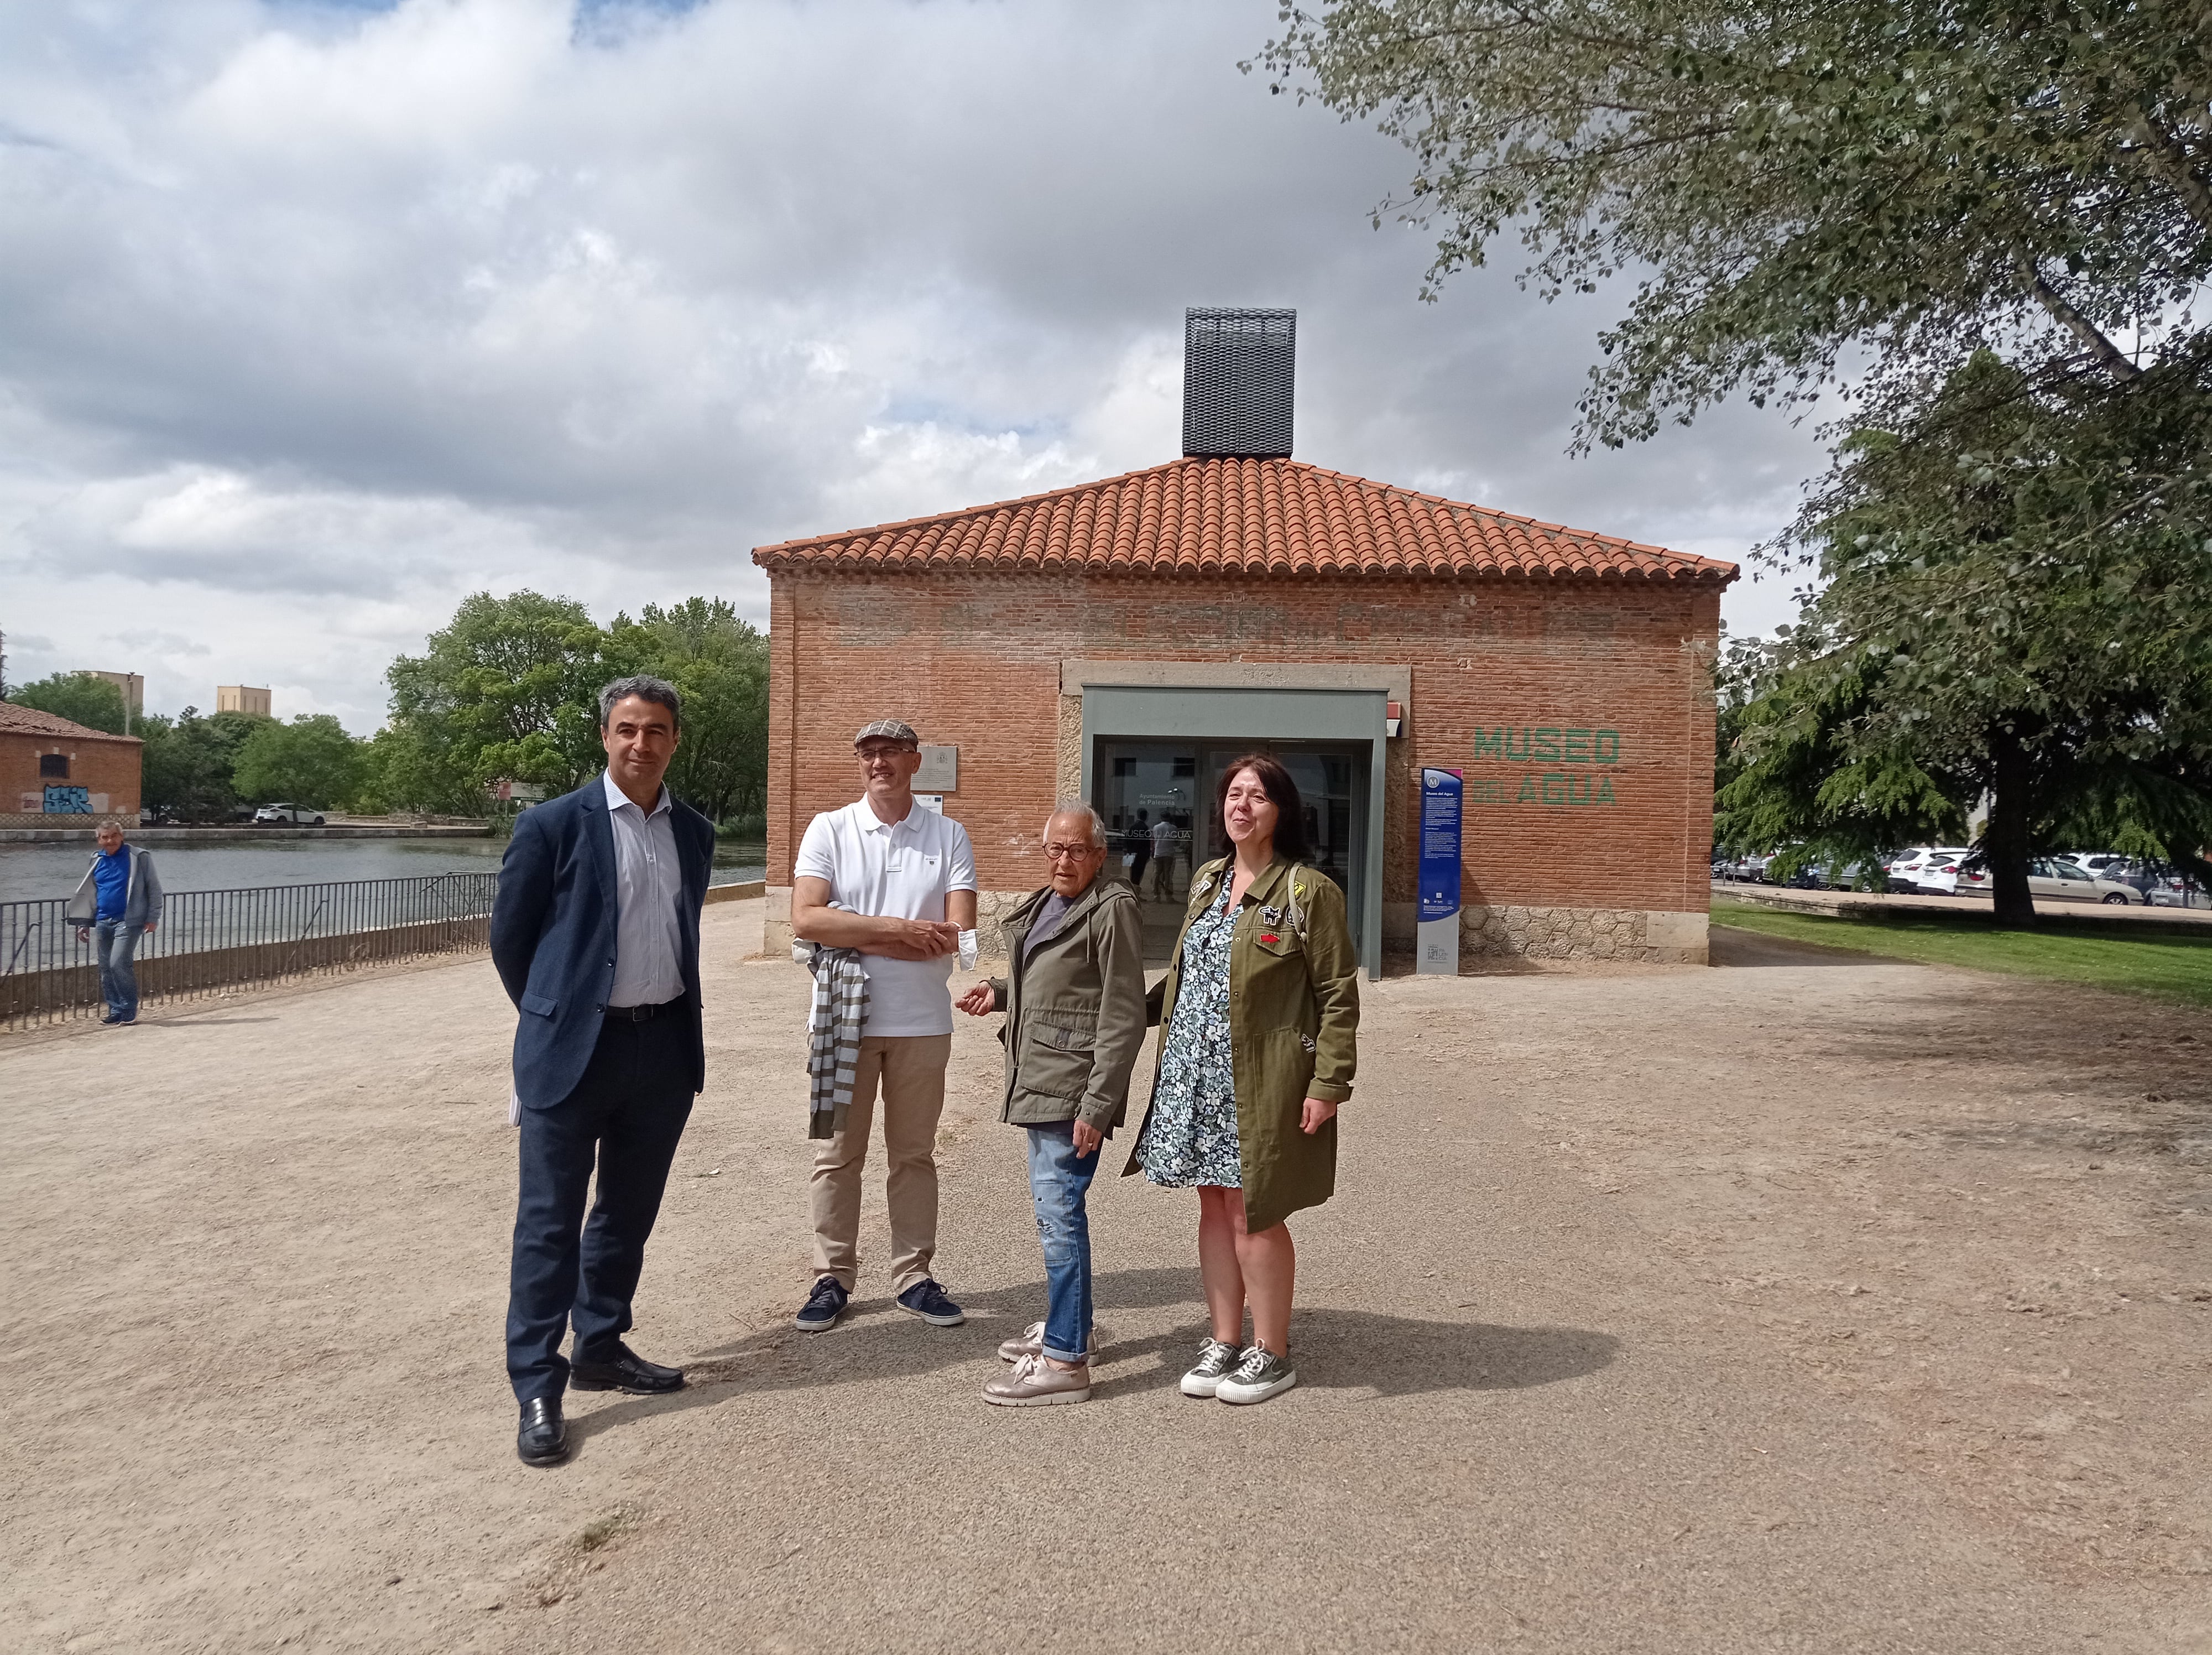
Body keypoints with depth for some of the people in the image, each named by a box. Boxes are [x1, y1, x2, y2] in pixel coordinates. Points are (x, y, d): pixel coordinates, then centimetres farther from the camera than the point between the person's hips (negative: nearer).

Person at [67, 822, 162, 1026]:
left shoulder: (138, 858, -3)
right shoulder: (97, 861, 13)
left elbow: (154, 889, -2)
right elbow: (88, 894, 22)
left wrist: (153, 917, -8)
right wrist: (84, 923, 18)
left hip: (128, 921, -6)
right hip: (103, 922, 6)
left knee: (119, 964, -15)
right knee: (106, 968, 7)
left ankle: (128, 1013, -6)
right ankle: (115, 1011, 16)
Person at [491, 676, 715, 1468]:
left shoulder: (694, 833, 8)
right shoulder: (554, 824, -6)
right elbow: (509, 933, 1)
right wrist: (552, 1015, 9)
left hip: (665, 1047, 5)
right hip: (573, 1048, -5)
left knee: (629, 1214, 15)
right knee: (549, 1223, 0)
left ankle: (601, 1348, 31)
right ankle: (537, 1389, 8)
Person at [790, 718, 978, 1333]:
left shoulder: (949, 836, 2)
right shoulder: (829, 830, 0)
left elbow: (958, 932, -9)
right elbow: (805, 919, -13)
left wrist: (860, 940, -13)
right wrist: (898, 927, -18)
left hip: (922, 1021, 1)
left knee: (915, 1154, 11)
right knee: (837, 1154, 8)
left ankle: (914, 1276, 22)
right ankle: (833, 1278, 19)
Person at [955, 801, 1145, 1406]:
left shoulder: (1113, 909, -13)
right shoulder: (1045, 905, 15)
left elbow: (1123, 1019, -17)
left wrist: (1097, 1105, -21)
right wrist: (1002, 992, 11)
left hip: (1073, 1089, -10)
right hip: (1041, 1083, 10)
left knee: (1058, 1209, -9)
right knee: (1055, 1206, 19)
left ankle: (1065, 1360, -2)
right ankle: (1070, 1326, 34)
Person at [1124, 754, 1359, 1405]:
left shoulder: (1309, 892, -10)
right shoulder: (1206, 881, 11)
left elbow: (1339, 995, -10)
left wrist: (1329, 1084, -15)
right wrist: (1170, 1050, 15)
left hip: (1261, 1081, -6)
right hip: (1196, 1075, 7)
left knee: (1254, 1213, 1)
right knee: (1215, 1206, 13)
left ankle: (1271, 1353, 18)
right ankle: (1225, 1341, 26)